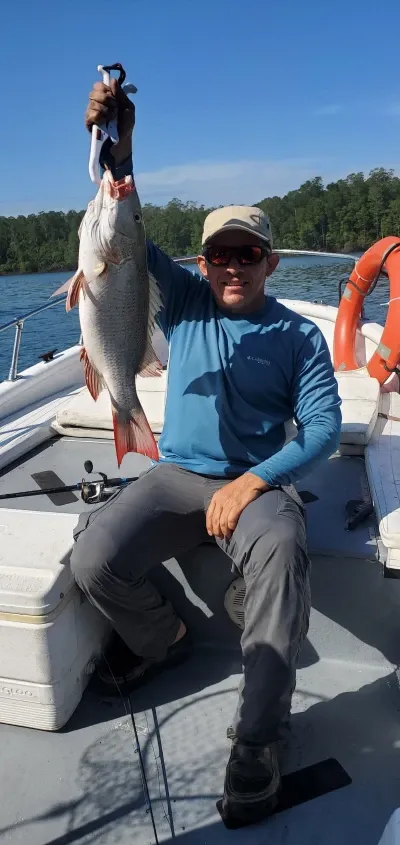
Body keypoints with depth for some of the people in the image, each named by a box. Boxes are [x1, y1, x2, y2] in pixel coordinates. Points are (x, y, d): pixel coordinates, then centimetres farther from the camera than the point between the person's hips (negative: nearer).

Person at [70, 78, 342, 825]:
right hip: (176, 475, 3)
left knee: (282, 554, -37)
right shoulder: (184, 302, 7)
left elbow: (324, 427, -5)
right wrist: (117, 148, -20)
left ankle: (258, 735, -20)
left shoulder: (298, 335, 2)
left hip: (258, 481, -2)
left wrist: (255, 481, -19)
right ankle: (160, 640, 12)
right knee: (93, 560, -22)